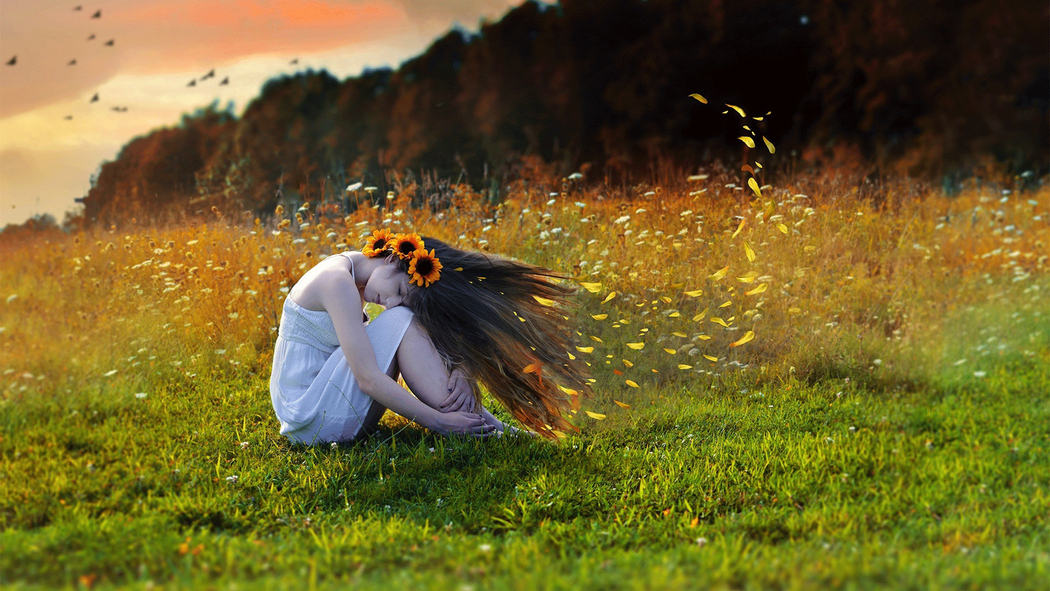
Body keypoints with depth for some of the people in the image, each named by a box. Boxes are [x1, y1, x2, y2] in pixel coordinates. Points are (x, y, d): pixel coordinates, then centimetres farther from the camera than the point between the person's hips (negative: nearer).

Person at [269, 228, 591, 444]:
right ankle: (479, 426, -17)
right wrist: (438, 422, -23)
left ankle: (474, 419, -6)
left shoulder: (354, 267, 6)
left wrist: (460, 372, -13)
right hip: (311, 419, -9)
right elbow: (368, 379, -25)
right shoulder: (339, 281, -21)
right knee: (402, 323, -18)